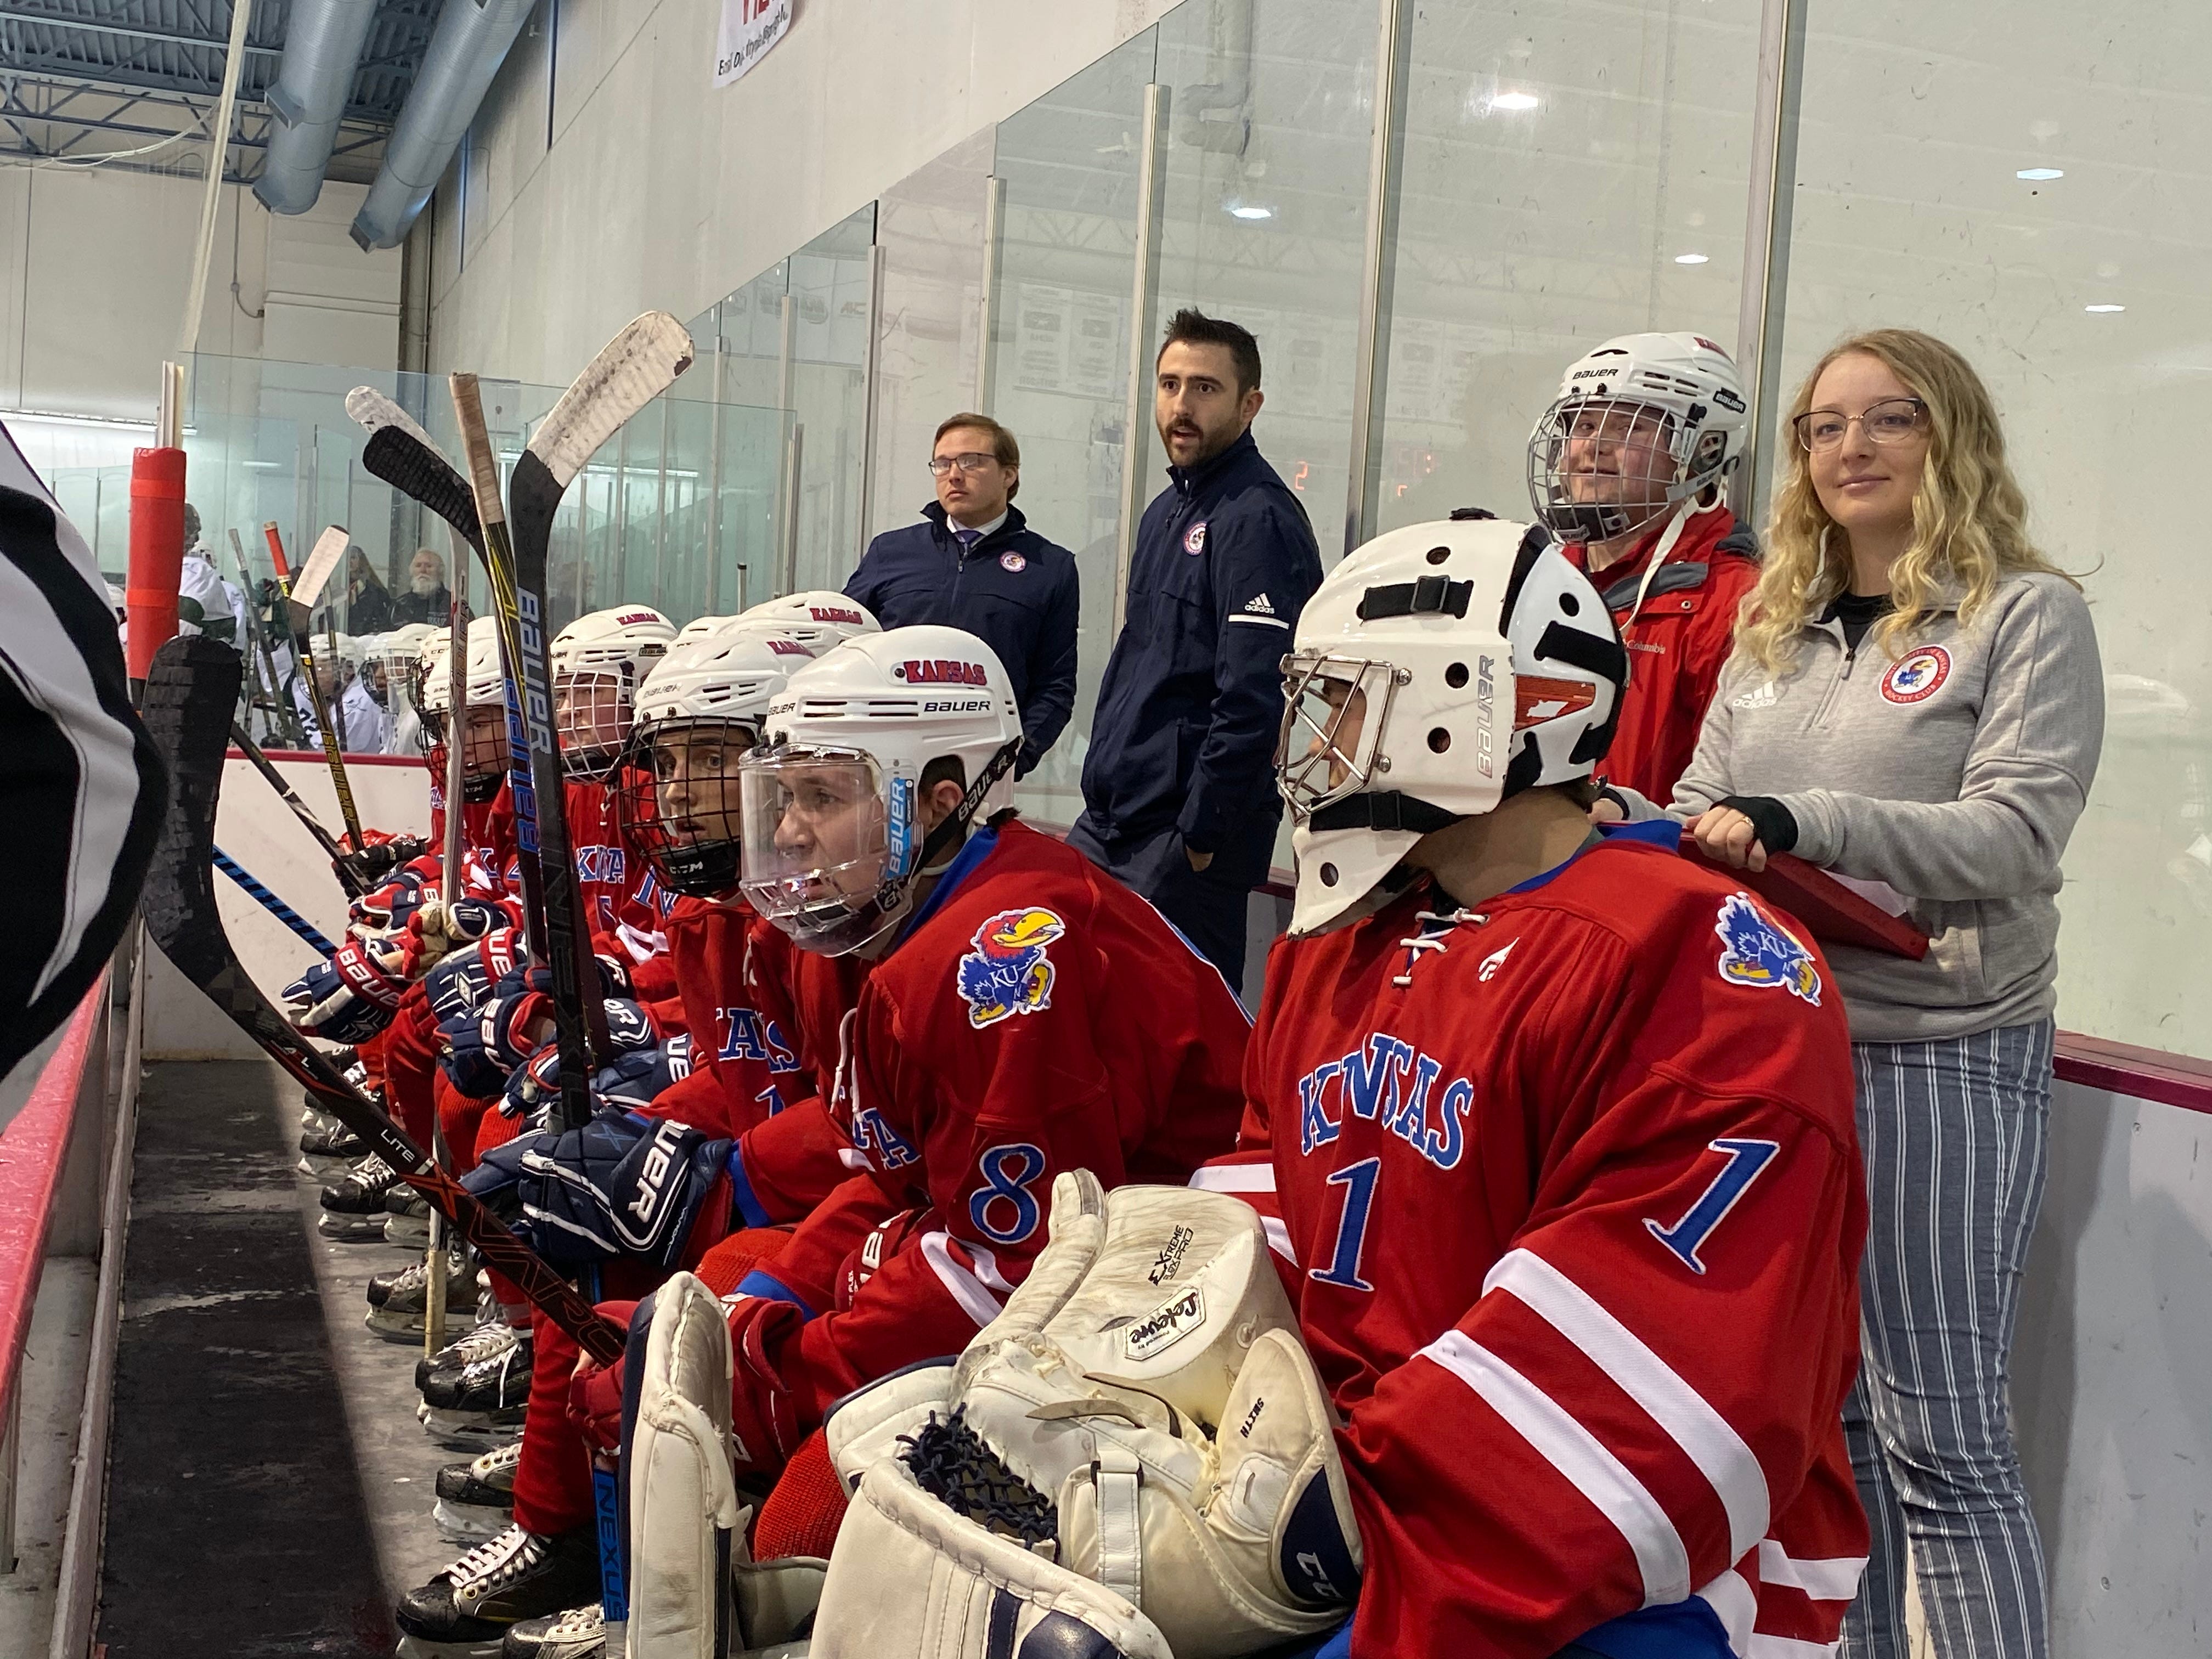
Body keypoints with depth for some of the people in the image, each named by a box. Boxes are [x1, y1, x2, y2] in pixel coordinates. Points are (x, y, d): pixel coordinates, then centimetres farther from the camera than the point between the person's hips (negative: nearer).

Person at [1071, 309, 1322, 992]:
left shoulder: (1258, 520, -14)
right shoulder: (1166, 511, 16)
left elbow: (1252, 701, -21)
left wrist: (1201, 833, -19)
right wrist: (1104, 794, 18)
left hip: (1187, 837, -9)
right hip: (1106, 820, 9)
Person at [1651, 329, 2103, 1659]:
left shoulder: (2028, 614, -4)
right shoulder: (1776, 626, 14)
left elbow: (2017, 831, -15)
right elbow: (1708, 802, 15)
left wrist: (1801, 823, -26)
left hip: (1942, 1058, -6)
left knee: (1942, 1434, 0)